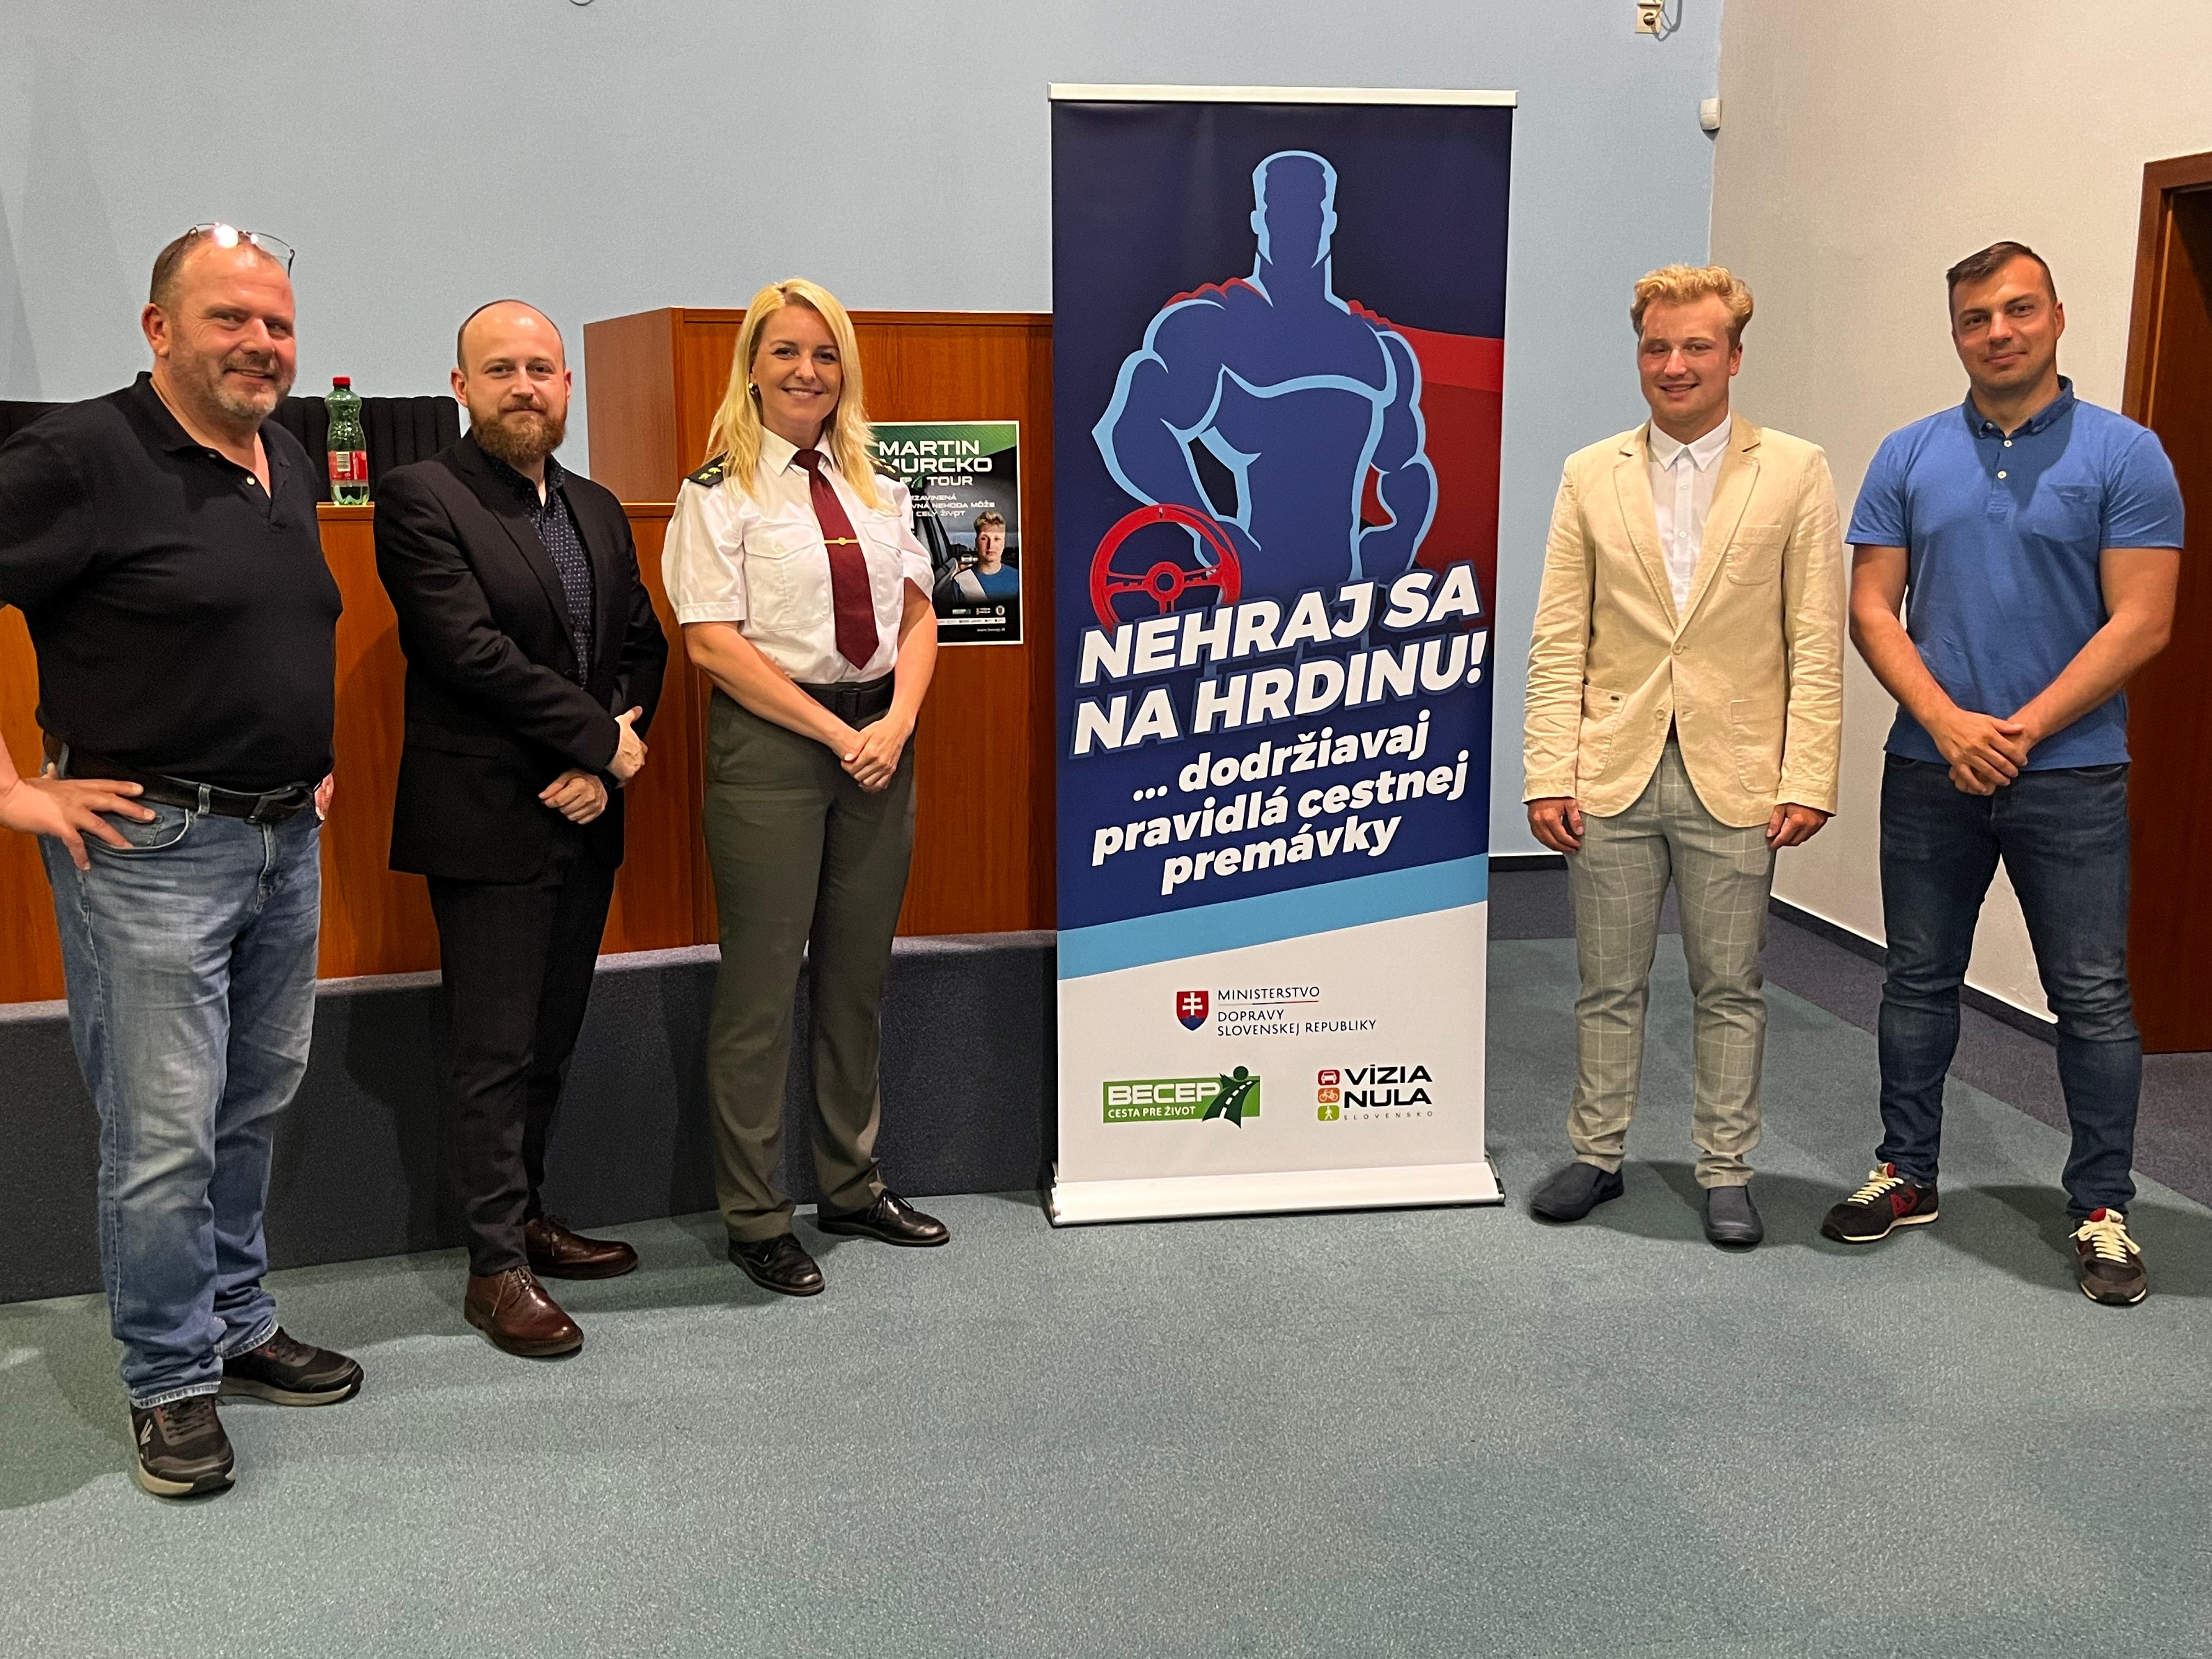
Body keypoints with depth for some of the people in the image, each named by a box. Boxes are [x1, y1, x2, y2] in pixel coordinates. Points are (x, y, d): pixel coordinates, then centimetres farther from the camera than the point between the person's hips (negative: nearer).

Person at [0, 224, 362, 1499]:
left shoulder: (292, 463, 11)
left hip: (289, 841, 7)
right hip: (150, 847, -7)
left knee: (256, 1107, 16)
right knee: (165, 1134, 0)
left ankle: (239, 1324, 32)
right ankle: (173, 1383, 15)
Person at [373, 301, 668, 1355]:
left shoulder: (598, 510, 14)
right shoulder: (421, 498, -8)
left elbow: (642, 645, 12)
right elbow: (472, 650, -17)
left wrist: (607, 763, -5)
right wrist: (603, 740, -12)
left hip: (583, 816, 7)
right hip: (488, 823, -7)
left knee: (551, 1040, 14)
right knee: (497, 1056, -1)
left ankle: (525, 1219, 28)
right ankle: (497, 1268, 9)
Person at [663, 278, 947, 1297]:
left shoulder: (877, 489, 13)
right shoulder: (720, 493, -4)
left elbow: (916, 617, 11)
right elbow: (713, 644, -12)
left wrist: (895, 722, -7)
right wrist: (837, 732, -14)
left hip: (878, 737, 6)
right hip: (769, 744, -5)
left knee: (858, 974, 13)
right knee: (761, 985, 0)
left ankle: (850, 1185, 27)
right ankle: (754, 1218, 12)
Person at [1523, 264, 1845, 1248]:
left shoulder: (1796, 473, 1)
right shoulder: (1591, 476, 6)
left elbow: (1816, 644, -1)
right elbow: (1558, 644, 3)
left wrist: (1808, 780, -8)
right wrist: (1549, 777, -4)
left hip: (1735, 781, -1)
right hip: (1613, 776, 2)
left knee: (1729, 990, 8)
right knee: (1608, 985, 11)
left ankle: (1725, 1172, 22)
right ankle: (1597, 1156, 25)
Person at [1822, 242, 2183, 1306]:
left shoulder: (2124, 456, -3)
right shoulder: (1909, 458, 5)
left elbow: (2140, 625, -8)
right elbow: (1872, 610, 1)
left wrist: (2019, 731, -13)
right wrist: (1951, 723, -12)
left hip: (2071, 772, -3)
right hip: (1930, 769, 3)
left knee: (2093, 998, 2)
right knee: (1919, 980, 11)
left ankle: (2100, 1209, 14)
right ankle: (1906, 1174, 25)